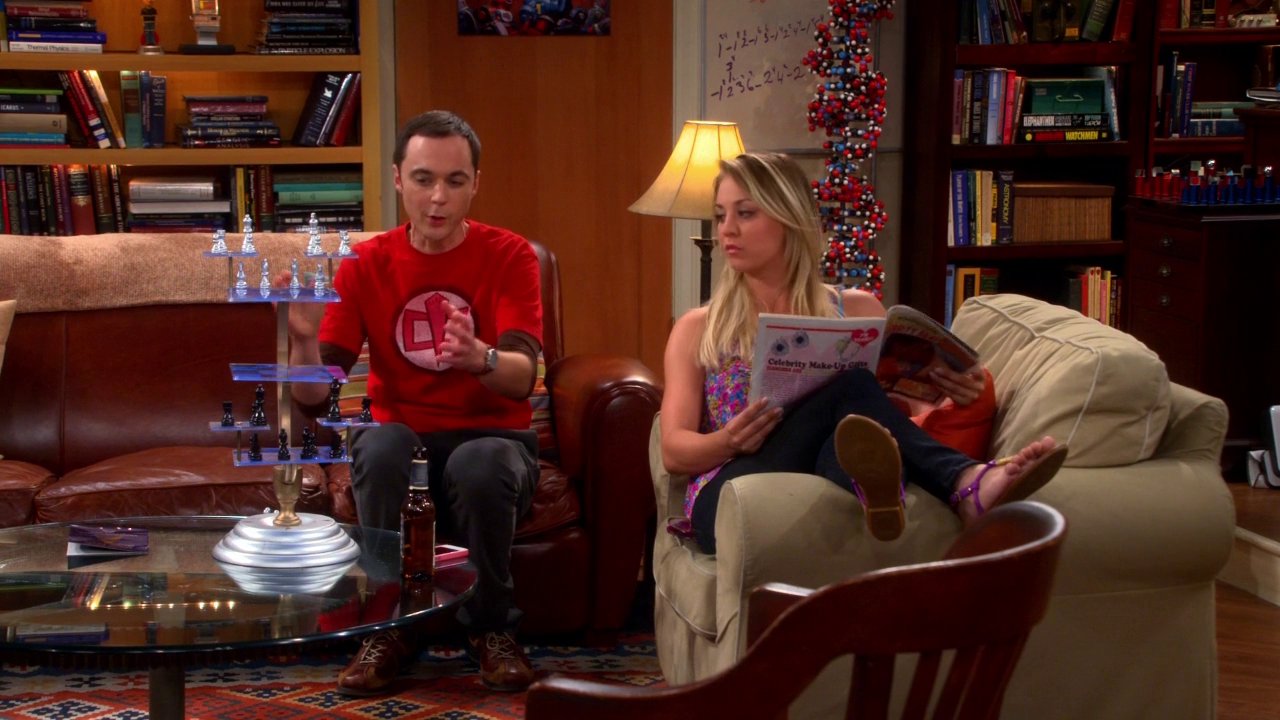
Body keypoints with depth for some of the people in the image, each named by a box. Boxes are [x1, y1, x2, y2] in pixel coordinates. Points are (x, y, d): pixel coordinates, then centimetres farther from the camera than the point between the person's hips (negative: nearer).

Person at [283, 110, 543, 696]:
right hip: (403, 442, 1)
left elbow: (523, 377, -22)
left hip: (492, 437, -1)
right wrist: (304, 338, -31)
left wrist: (480, 358, -45)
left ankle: (492, 629, -9)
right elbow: (314, 398, -9)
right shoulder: (365, 264, -3)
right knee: (379, 443, -34)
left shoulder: (509, 256, -7)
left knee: (481, 463, -36)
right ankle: (387, 627, -15)